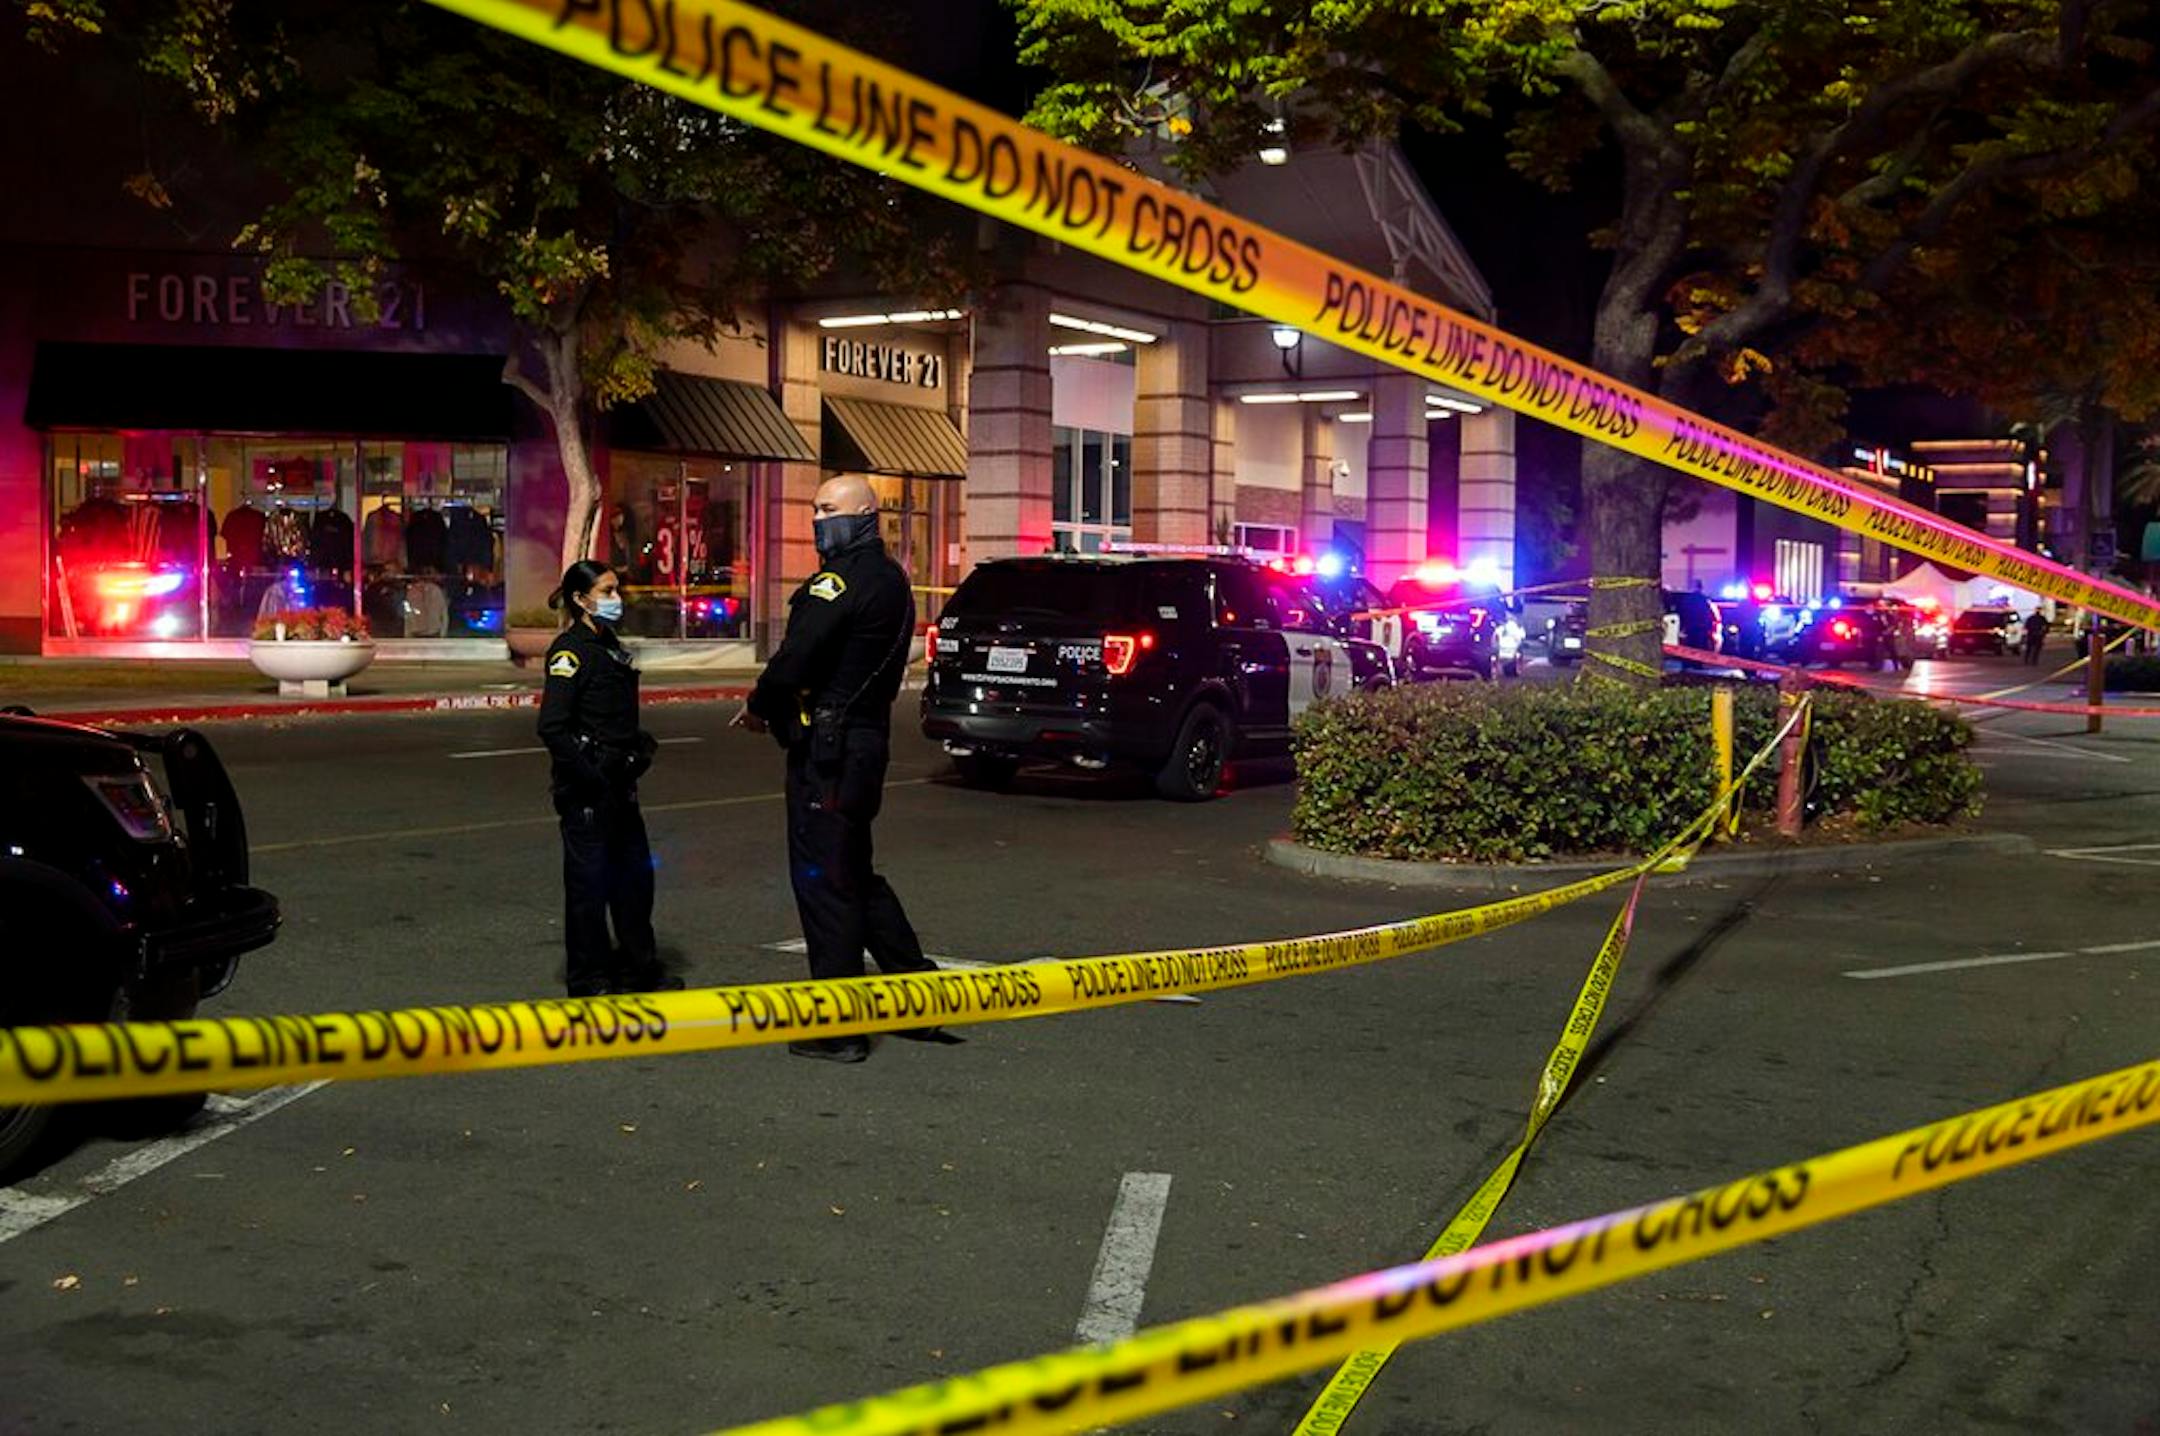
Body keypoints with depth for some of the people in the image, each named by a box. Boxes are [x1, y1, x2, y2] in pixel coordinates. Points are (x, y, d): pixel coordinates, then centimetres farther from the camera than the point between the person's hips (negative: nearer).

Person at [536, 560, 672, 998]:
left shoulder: (610, 646, 14)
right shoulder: (571, 650, -13)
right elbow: (552, 727, -21)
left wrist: (638, 749, 10)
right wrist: (590, 777, -20)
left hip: (617, 785, 9)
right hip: (585, 790, -9)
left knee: (635, 874, 15)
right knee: (589, 880, 0)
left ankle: (638, 968, 28)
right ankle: (588, 980, 10)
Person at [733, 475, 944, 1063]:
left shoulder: (846, 578, -15)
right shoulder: (891, 580, 17)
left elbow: (796, 657, -22)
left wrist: (758, 706, -4)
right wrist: (776, 707, 10)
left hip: (827, 750, -10)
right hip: (867, 738, 10)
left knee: (823, 881, -2)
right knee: (854, 875, 20)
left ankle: (838, 1027, 4)